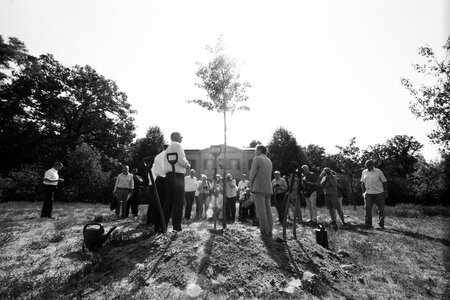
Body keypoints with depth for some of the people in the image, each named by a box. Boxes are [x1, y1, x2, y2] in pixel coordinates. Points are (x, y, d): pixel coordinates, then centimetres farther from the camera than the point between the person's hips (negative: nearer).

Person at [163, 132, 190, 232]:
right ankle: (176, 227, -3)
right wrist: (188, 165, 2)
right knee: (179, 201, -5)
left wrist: (185, 165, 16)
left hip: (168, 175, 9)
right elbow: (181, 160, -17)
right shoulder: (177, 145, -4)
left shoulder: (168, 148, 25)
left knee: (169, 200, 11)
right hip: (177, 175, -9)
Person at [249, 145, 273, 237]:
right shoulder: (269, 161, 18)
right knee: (268, 210, 8)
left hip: (259, 187, -7)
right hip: (268, 188, 7)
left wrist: (251, 185, 7)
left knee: (261, 210, -6)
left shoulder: (257, 159, -4)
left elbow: (253, 173, -8)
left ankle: (264, 231, -6)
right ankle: (269, 231, 9)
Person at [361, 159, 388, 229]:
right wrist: (363, 192, 8)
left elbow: (384, 182, 1)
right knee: (367, 209, -3)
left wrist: (385, 192, -2)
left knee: (381, 209, 5)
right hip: (368, 193, 2)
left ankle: (381, 224, 19)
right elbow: (362, 183, 14)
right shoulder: (364, 172, 7)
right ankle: (368, 224, 6)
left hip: (379, 193, -2)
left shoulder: (378, 171, -2)